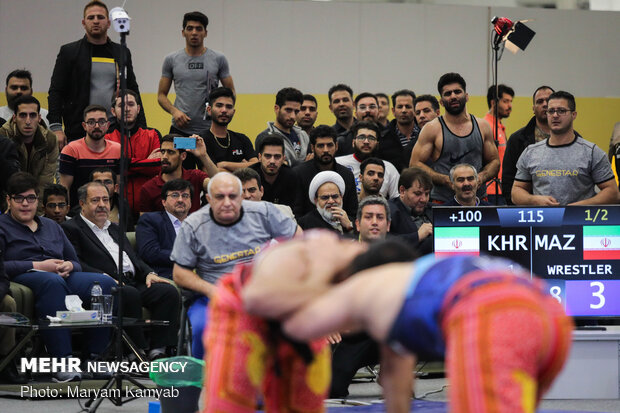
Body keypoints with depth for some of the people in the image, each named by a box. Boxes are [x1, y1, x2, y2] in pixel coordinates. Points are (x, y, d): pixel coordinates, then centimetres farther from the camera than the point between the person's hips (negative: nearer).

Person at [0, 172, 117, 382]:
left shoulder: (51, 226, 30)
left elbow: (75, 261, 26)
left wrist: (69, 266, 0)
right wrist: (37, 266, -12)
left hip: (64, 277, 6)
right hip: (24, 277, -6)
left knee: (106, 283, -23)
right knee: (52, 282, -42)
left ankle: (96, 356, -24)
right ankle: (62, 362, -47)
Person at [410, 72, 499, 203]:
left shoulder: (482, 126, 11)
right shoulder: (433, 129, 0)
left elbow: (494, 161, 17)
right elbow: (415, 164, -4)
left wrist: (481, 177, -5)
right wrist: (446, 180, -15)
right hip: (442, 201, -3)